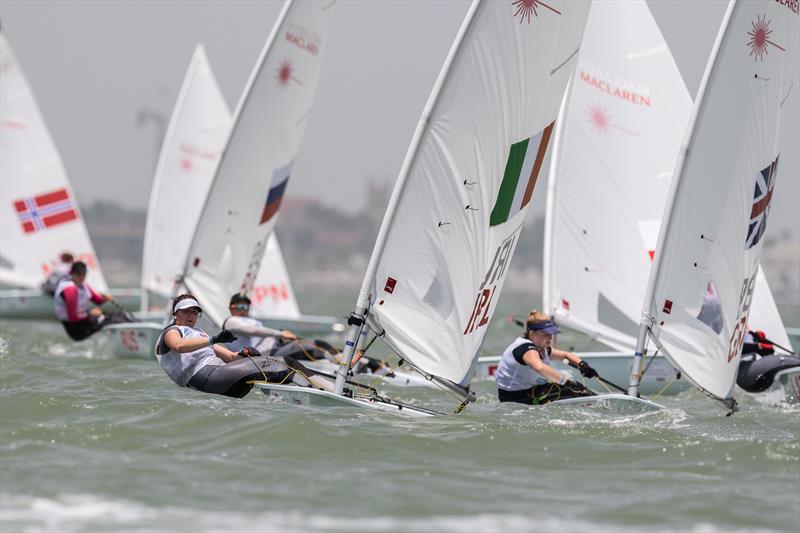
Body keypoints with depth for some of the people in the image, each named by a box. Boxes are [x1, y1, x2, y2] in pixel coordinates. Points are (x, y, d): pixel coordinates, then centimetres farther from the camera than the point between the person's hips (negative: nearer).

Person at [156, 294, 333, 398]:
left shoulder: (198, 334, 36)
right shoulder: (170, 332, 11)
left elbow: (228, 356, 22)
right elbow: (179, 346, -17)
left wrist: (240, 355, -2)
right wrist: (213, 340, -27)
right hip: (206, 376, -8)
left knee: (286, 362, -7)